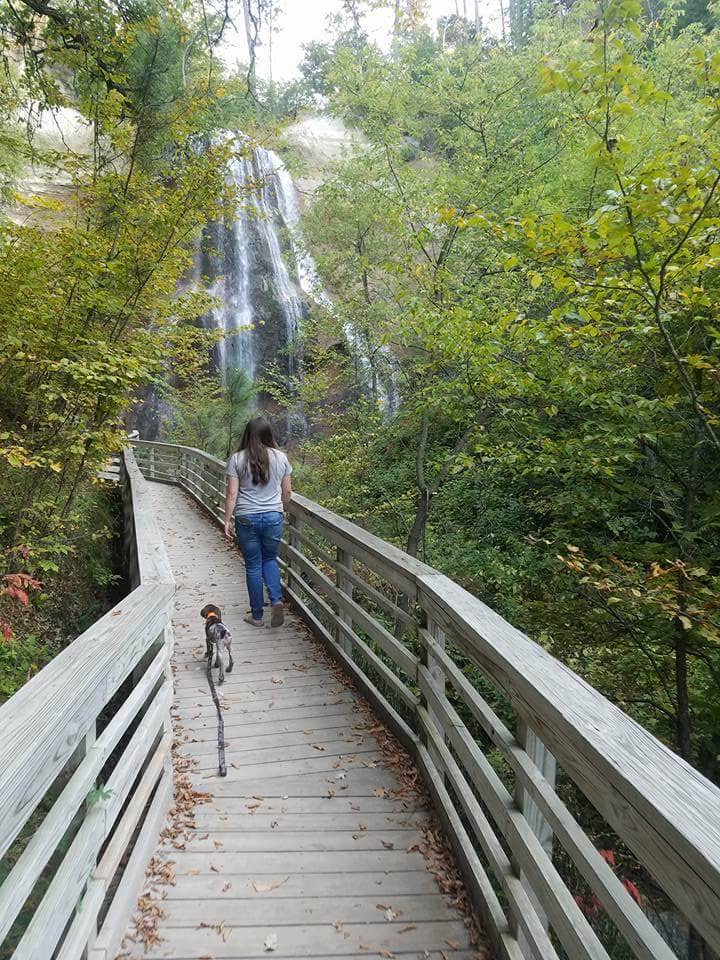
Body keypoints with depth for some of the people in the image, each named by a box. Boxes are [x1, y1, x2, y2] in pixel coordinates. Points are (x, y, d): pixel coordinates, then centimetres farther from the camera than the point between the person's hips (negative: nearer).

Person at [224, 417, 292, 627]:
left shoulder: (237, 459, -6)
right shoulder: (281, 457, 0)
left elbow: (232, 493, -8)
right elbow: (287, 491, 7)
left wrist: (228, 520, 0)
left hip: (246, 518, -2)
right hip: (273, 516, 2)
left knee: (253, 566, 9)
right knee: (270, 559, 20)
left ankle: (257, 615, 17)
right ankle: (276, 600, -2)